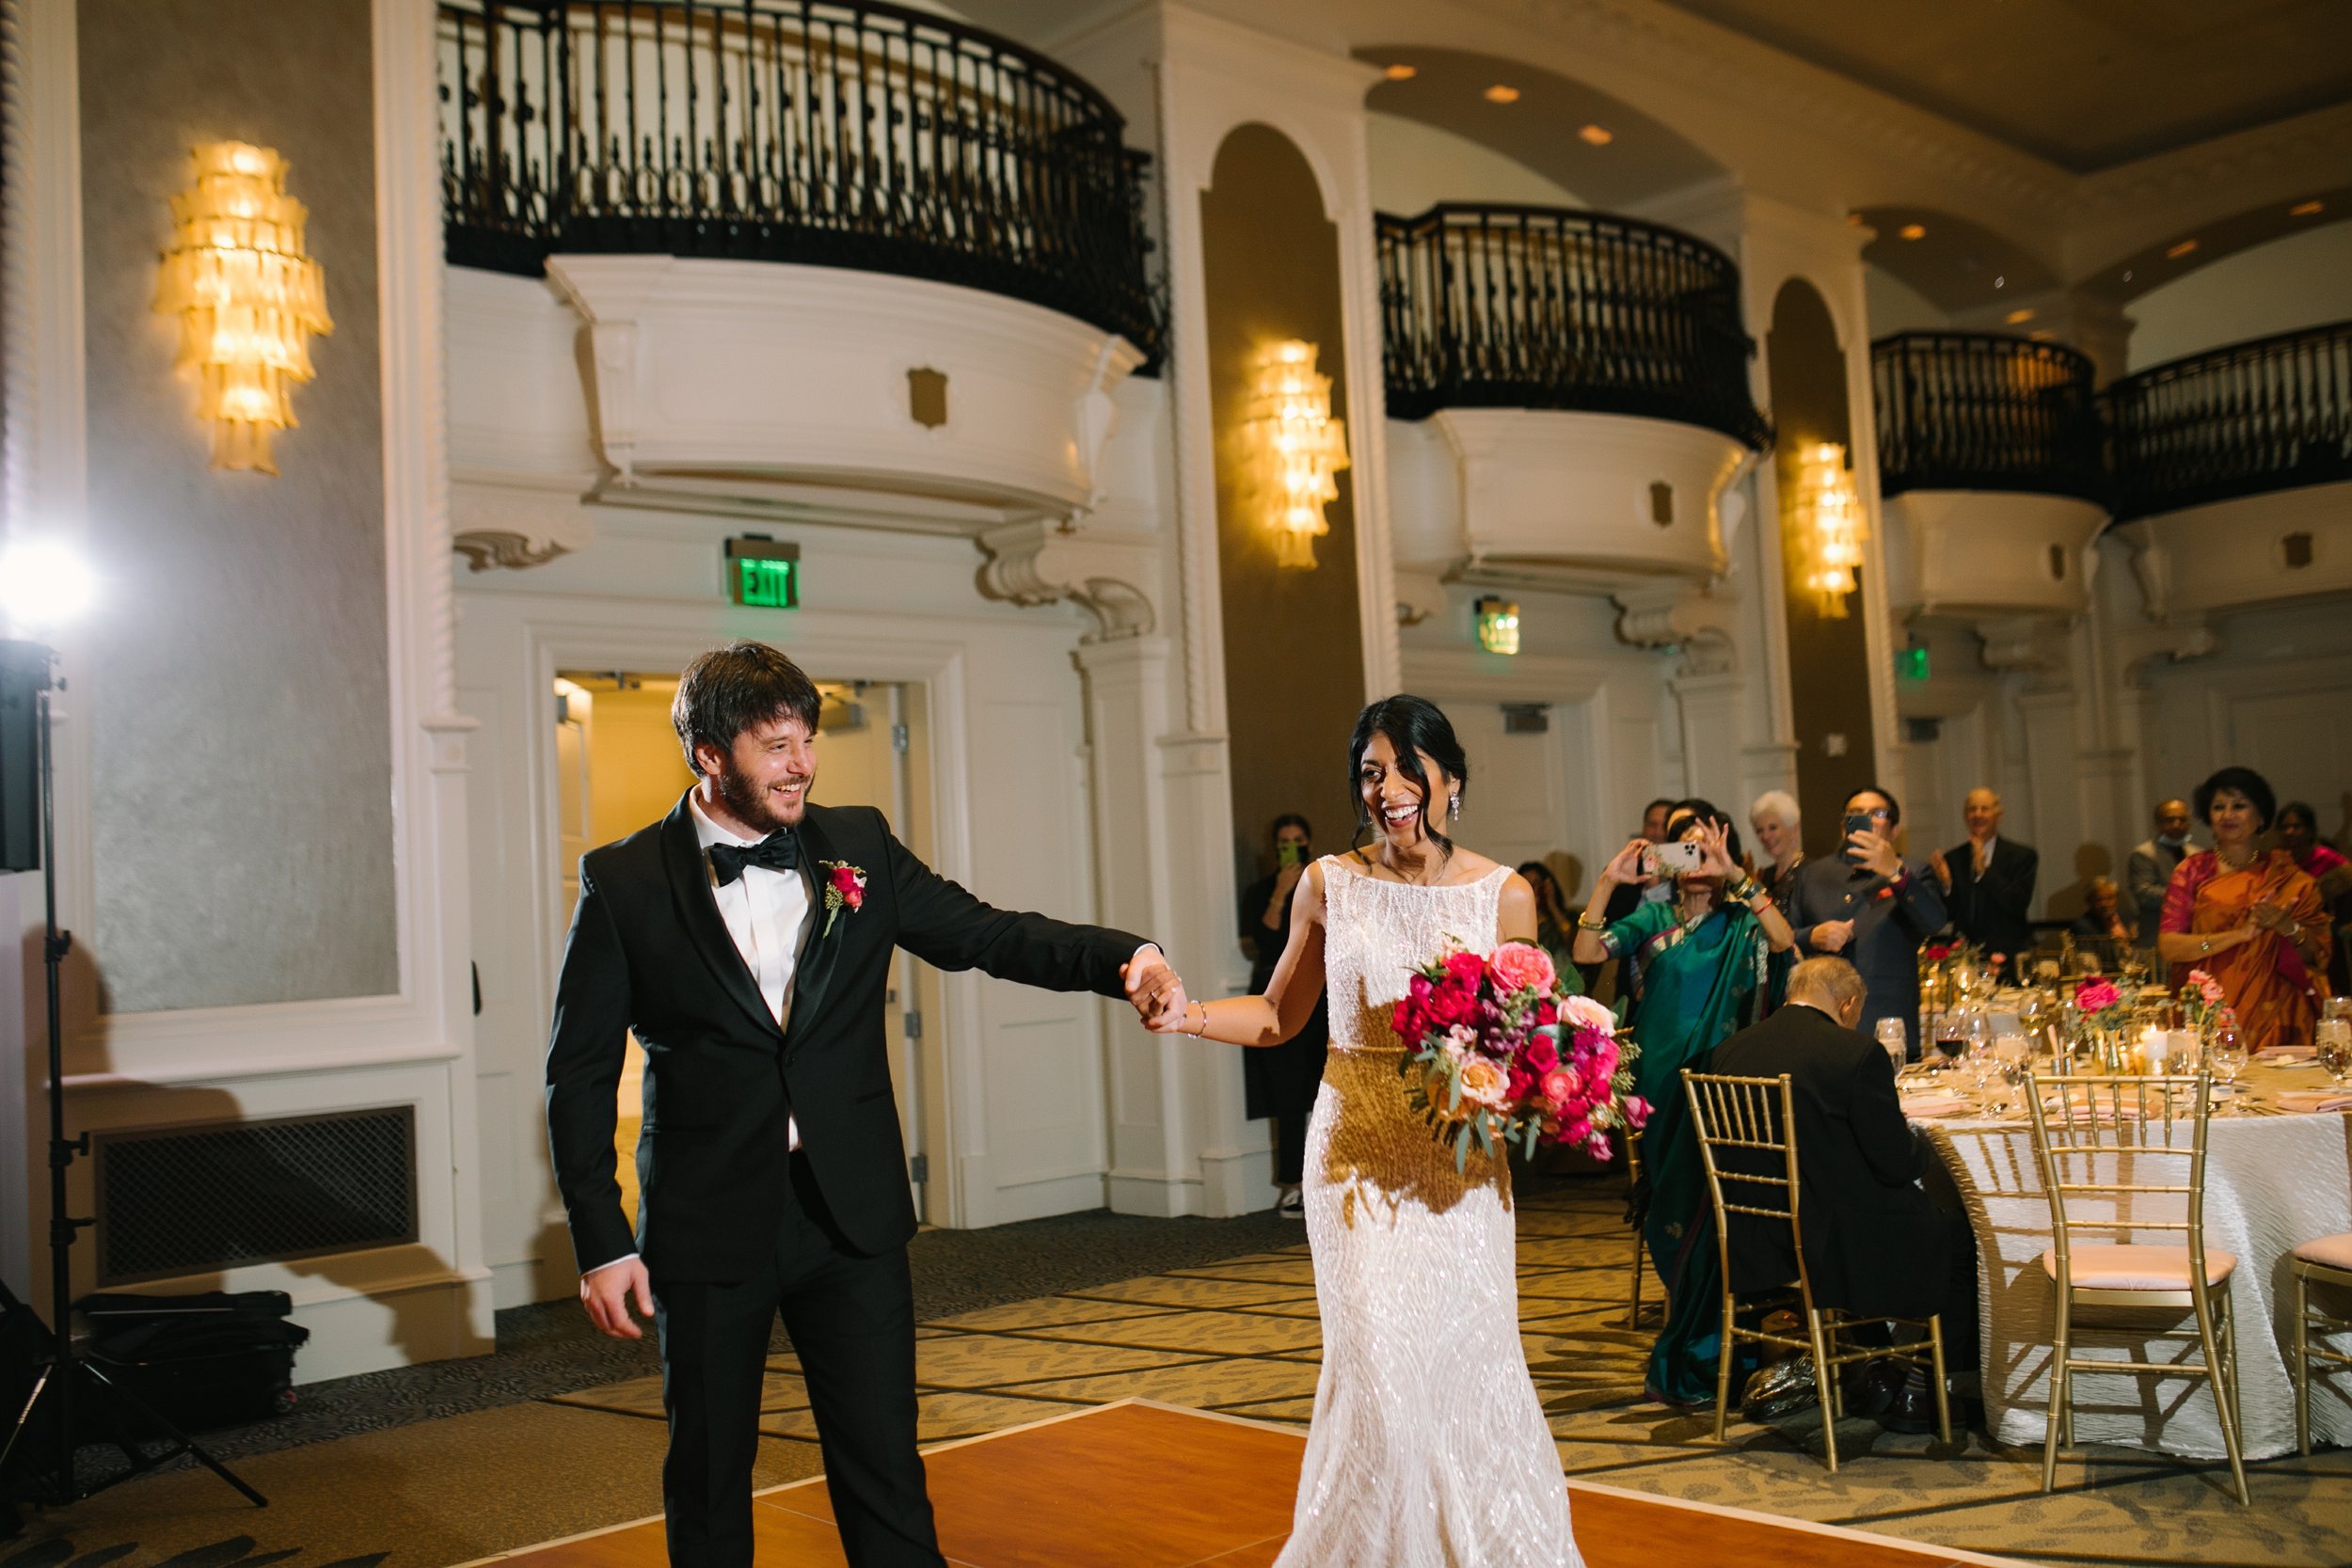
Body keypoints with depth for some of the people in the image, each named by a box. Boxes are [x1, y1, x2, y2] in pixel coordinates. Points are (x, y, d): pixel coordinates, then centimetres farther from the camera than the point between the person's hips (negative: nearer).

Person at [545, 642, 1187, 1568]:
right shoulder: (625, 882, -5)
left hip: (852, 1214, 2)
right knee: (708, 1480, 14)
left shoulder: (859, 846, 2)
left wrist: (1123, 958, -19)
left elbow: (986, 934, -1)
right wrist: (601, 1244, -6)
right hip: (709, 1225, -1)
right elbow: (580, 1074, -2)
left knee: (886, 1475, 8)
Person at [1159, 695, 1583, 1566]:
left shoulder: (1504, 895, -2)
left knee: (1470, 1358, 6)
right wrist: (1183, 1013, -8)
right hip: (1359, 1150, 0)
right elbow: (1278, 1016, 8)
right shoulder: (1329, 884, -1)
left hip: (1461, 1157, 1)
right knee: (1378, 1360, -4)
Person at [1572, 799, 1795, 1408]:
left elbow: (1784, 939, -20)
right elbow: (1587, 952, -4)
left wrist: (1735, 875, -26)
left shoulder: (1741, 921, 3)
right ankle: (1690, 1343, 28)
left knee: (1710, 1211, -5)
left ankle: (1691, 1361, 7)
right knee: (1670, 1211, 10)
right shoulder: (1654, 919, 9)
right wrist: (1607, 882, -15)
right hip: (1663, 1088, 3)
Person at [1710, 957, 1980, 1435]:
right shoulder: (1858, 1053, -16)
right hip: (1836, 1247, -7)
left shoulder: (1730, 1050, 2)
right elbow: (1898, 1165, -14)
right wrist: (1916, 1147, 10)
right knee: (1962, 1234, 16)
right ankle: (1920, 1390, 21)